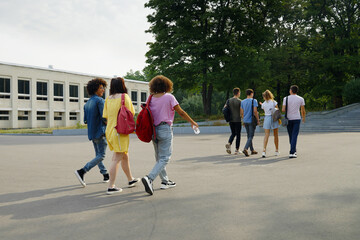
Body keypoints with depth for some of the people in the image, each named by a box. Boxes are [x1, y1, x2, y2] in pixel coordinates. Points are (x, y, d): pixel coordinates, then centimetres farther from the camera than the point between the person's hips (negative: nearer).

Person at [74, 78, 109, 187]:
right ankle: (82, 171, -15)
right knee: (101, 156, -5)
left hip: (91, 133, 9)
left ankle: (105, 175, 23)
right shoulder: (99, 100, -12)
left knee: (98, 155, 16)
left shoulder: (87, 103, 13)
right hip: (100, 132, -9)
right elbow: (104, 118, -18)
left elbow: (85, 120, 14)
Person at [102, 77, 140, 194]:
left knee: (124, 156, 20)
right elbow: (131, 113, -8)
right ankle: (111, 187, -2)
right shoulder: (124, 97, -8)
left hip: (109, 130, 7)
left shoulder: (108, 99, 8)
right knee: (116, 159, -4)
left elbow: (106, 116, 7)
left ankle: (130, 180, 34)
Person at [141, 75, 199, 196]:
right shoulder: (169, 97, -8)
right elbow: (181, 112, -4)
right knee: (164, 158, -4)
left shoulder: (150, 98, 4)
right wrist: (192, 122, 10)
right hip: (165, 129, -6)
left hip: (153, 129, 6)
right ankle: (149, 178, -20)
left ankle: (165, 181, 23)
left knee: (159, 157, 16)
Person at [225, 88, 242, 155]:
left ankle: (229, 143, -8)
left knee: (233, 133, 18)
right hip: (237, 120, -5)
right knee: (238, 135, 6)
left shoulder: (229, 100, 4)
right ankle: (236, 150, 7)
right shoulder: (239, 101, -10)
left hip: (231, 120, 5)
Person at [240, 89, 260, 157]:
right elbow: (255, 111, -16)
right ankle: (245, 149, -19)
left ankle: (252, 150, 20)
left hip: (245, 121, 6)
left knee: (249, 136, 14)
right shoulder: (254, 101, -9)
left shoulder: (243, 101, 7)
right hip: (251, 121, -6)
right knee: (251, 136, -4)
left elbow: (242, 112, 9)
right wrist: (258, 120, -7)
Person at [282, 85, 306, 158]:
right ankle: (292, 153, -13)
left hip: (288, 119, 1)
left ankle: (294, 151, 27)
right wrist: (303, 118, 22)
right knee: (294, 136, -3)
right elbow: (303, 110, 4)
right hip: (297, 119, -1)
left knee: (291, 135, 14)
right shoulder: (301, 99, -1)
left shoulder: (286, 98, -5)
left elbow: (283, 110, -8)